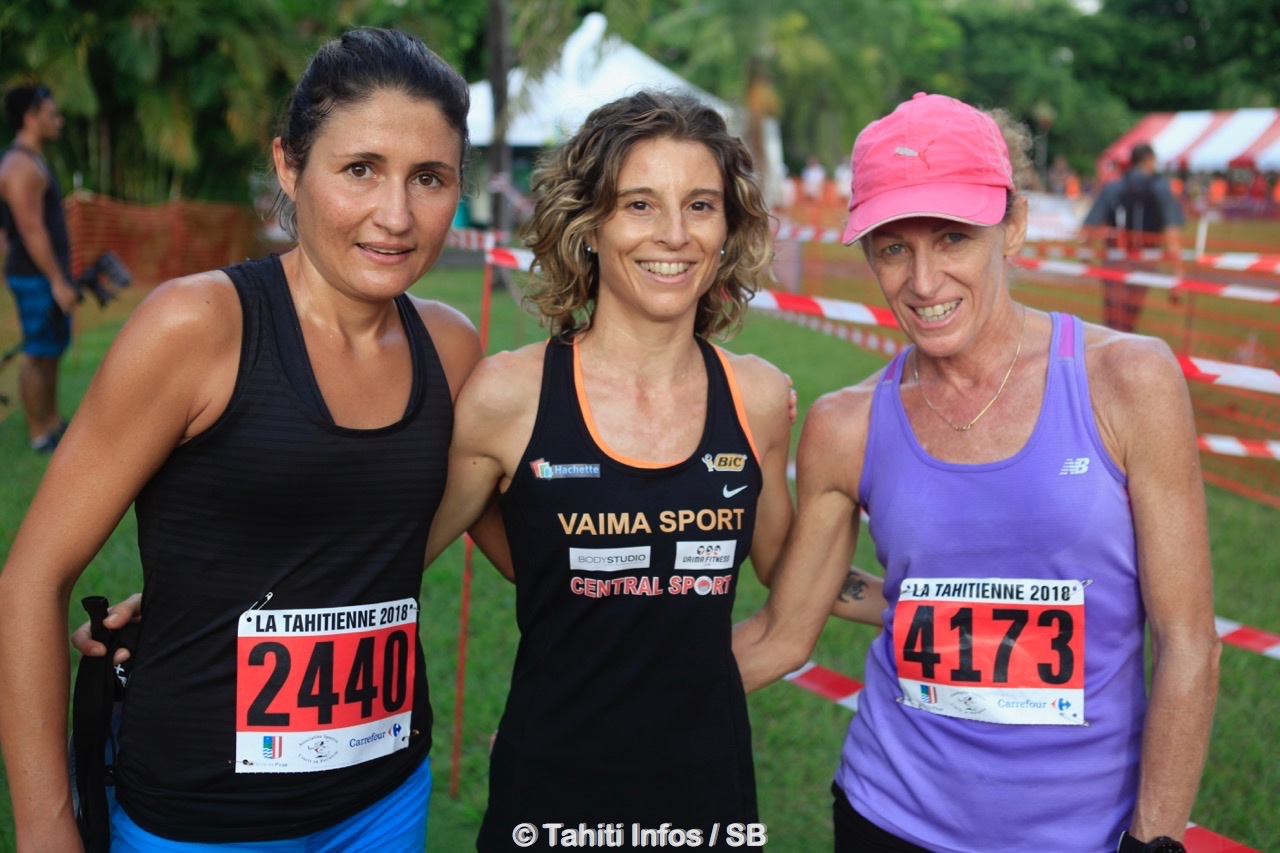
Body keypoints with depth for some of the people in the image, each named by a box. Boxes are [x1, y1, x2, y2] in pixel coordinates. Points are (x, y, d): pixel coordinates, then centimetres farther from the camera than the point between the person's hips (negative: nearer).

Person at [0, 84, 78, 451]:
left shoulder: (31, 162, 15)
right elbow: (32, 230, -22)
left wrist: (62, 276, 20)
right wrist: (58, 281, -22)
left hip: (47, 273, 10)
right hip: (37, 276, -10)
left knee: (53, 350, 16)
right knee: (38, 353, -3)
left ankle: (52, 422, 26)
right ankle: (40, 434, 4)